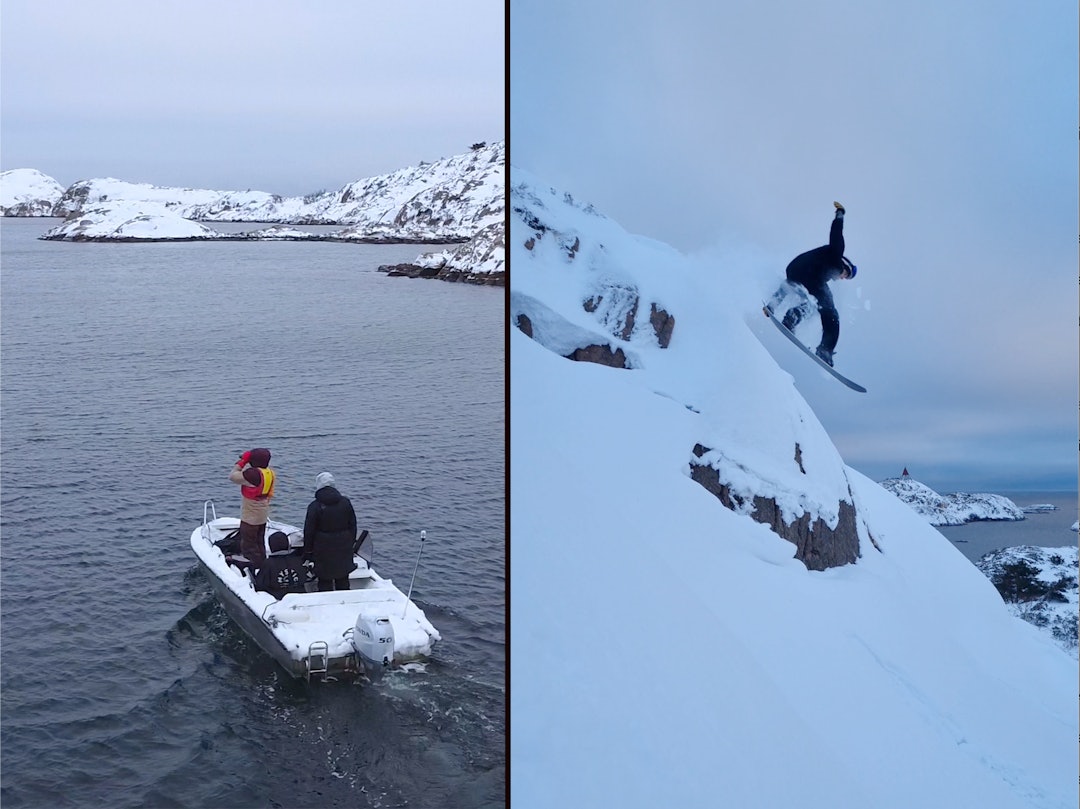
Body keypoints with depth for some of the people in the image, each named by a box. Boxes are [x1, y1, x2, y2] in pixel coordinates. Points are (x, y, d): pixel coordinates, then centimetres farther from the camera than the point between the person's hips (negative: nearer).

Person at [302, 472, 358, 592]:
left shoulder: (314, 506, -11)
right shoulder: (345, 502, 0)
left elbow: (309, 531, -7)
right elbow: (353, 525, 7)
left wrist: (308, 552, 2)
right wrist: (351, 544, 17)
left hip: (323, 550, -4)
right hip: (344, 549, 4)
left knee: (325, 582, 3)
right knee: (343, 581, 14)